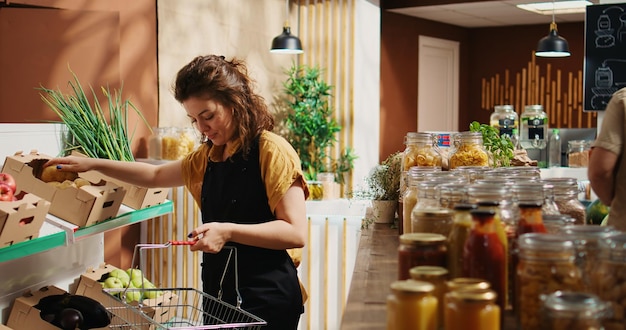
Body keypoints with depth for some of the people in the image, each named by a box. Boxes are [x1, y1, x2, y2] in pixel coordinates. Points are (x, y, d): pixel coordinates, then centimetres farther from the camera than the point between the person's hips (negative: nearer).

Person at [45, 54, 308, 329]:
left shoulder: (272, 151, -13)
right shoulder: (207, 157, 12)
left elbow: (295, 232, -18)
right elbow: (155, 175, 26)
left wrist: (227, 231, -26)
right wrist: (92, 164, 19)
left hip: (265, 299, -7)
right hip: (220, 295, 7)